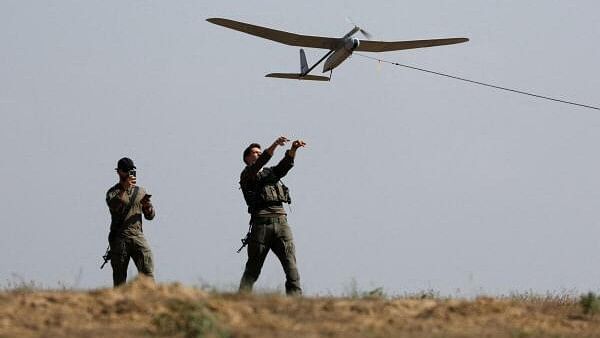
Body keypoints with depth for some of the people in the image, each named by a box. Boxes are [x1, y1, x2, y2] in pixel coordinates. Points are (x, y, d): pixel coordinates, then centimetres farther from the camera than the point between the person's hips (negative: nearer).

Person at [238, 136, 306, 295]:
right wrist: (274, 145, -21)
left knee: (291, 263, -9)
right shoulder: (247, 175, 10)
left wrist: (293, 149, -10)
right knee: (253, 269, 0)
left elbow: (285, 164, 10)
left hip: (281, 221, 4)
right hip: (261, 222, -4)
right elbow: (258, 164, -10)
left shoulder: (271, 172, 27)